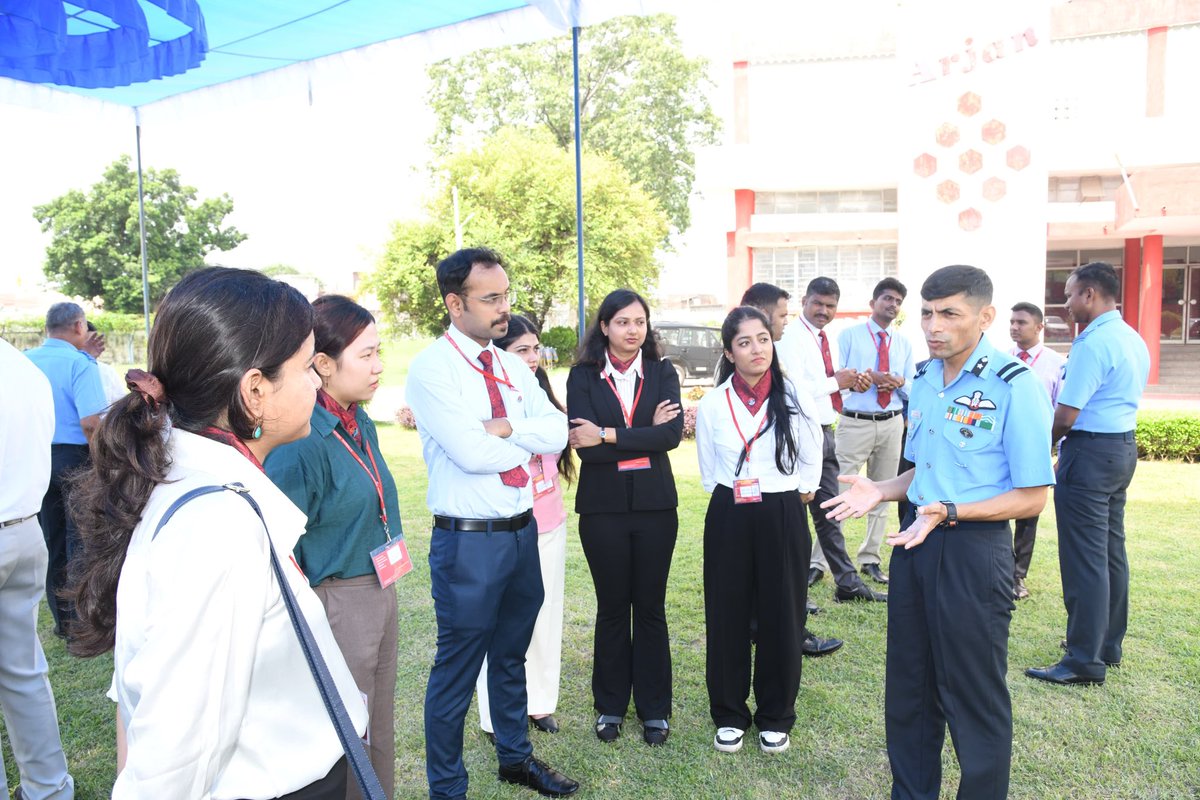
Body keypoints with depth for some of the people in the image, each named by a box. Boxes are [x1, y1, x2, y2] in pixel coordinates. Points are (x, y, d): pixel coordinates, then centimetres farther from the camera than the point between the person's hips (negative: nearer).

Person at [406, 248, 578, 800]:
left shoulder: (513, 367, 8)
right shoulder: (432, 368, -14)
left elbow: (557, 433, -2)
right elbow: (472, 453, -23)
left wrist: (504, 428, -18)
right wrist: (527, 438, -7)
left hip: (523, 531, 7)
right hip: (468, 541, -7)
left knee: (511, 657, 24)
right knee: (456, 671, 9)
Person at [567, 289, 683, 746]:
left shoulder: (662, 374, 2)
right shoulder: (583, 377, -2)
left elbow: (673, 433, -14)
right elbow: (584, 446, -15)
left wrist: (608, 436, -19)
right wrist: (646, 435, -14)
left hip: (654, 505, 1)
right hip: (603, 507, -1)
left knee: (650, 606, 10)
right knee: (611, 607, 12)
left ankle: (654, 708, 26)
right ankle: (610, 706, 29)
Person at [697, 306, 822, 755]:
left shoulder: (795, 399, -4)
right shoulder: (713, 404, 0)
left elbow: (811, 466, 6)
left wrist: (783, 501, 8)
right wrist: (734, 499, 9)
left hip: (783, 517, -1)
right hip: (728, 519, 1)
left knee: (781, 616, 7)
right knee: (727, 615, 7)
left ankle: (775, 716, 25)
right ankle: (729, 714, 24)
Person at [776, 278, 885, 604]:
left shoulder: (828, 341, 14)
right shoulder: (792, 337, -13)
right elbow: (794, 387, -23)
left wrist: (851, 383, 1)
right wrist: (836, 381, -15)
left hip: (825, 432, 9)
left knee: (828, 512, 15)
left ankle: (847, 583, 24)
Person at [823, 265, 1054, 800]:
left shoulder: (1015, 385, -15)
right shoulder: (923, 380, 6)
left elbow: (1031, 497, -15)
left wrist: (948, 512, -25)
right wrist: (880, 491, 1)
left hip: (973, 549, -7)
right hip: (915, 541, 7)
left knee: (973, 695, 9)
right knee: (908, 685, 19)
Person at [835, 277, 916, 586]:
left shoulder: (904, 344, 14)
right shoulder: (849, 335, 2)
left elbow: (912, 389, 13)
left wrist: (900, 382, -9)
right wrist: (870, 377, -18)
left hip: (892, 424, 5)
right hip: (855, 423, -5)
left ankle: (870, 558, 23)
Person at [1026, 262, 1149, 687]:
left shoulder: (1093, 343, -18)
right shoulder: (1134, 340, 13)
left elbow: (1065, 417, -21)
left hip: (1091, 452, -10)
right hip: (1123, 446, 10)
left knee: (1084, 557, -5)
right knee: (1111, 551, 16)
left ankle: (1085, 660, 1)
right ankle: (1108, 645, 27)